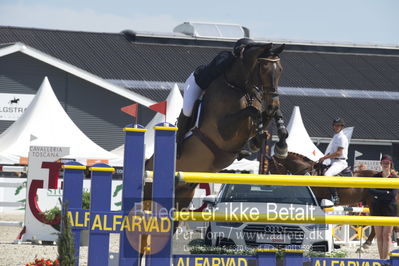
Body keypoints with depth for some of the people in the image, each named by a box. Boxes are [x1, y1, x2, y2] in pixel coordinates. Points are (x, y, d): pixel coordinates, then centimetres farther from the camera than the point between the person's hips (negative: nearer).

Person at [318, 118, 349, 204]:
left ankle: (335, 197, -32)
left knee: (327, 174, -32)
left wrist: (325, 157, -18)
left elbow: (339, 153, -19)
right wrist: (323, 158, 12)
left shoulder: (342, 137, -10)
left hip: (340, 162, -11)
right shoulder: (335, 136, 20)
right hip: (333, 162, 11)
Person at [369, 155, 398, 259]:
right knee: (379, 236, 3)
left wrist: (378, 195, -12)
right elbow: (370, 190, -7)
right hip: (377, 208, 3)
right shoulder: (376, 177, 8)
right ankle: (381, 258, 7)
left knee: (387, 235, -6)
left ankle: (385, 259, -7)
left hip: (390, 208, -3)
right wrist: (385, 193, -15)